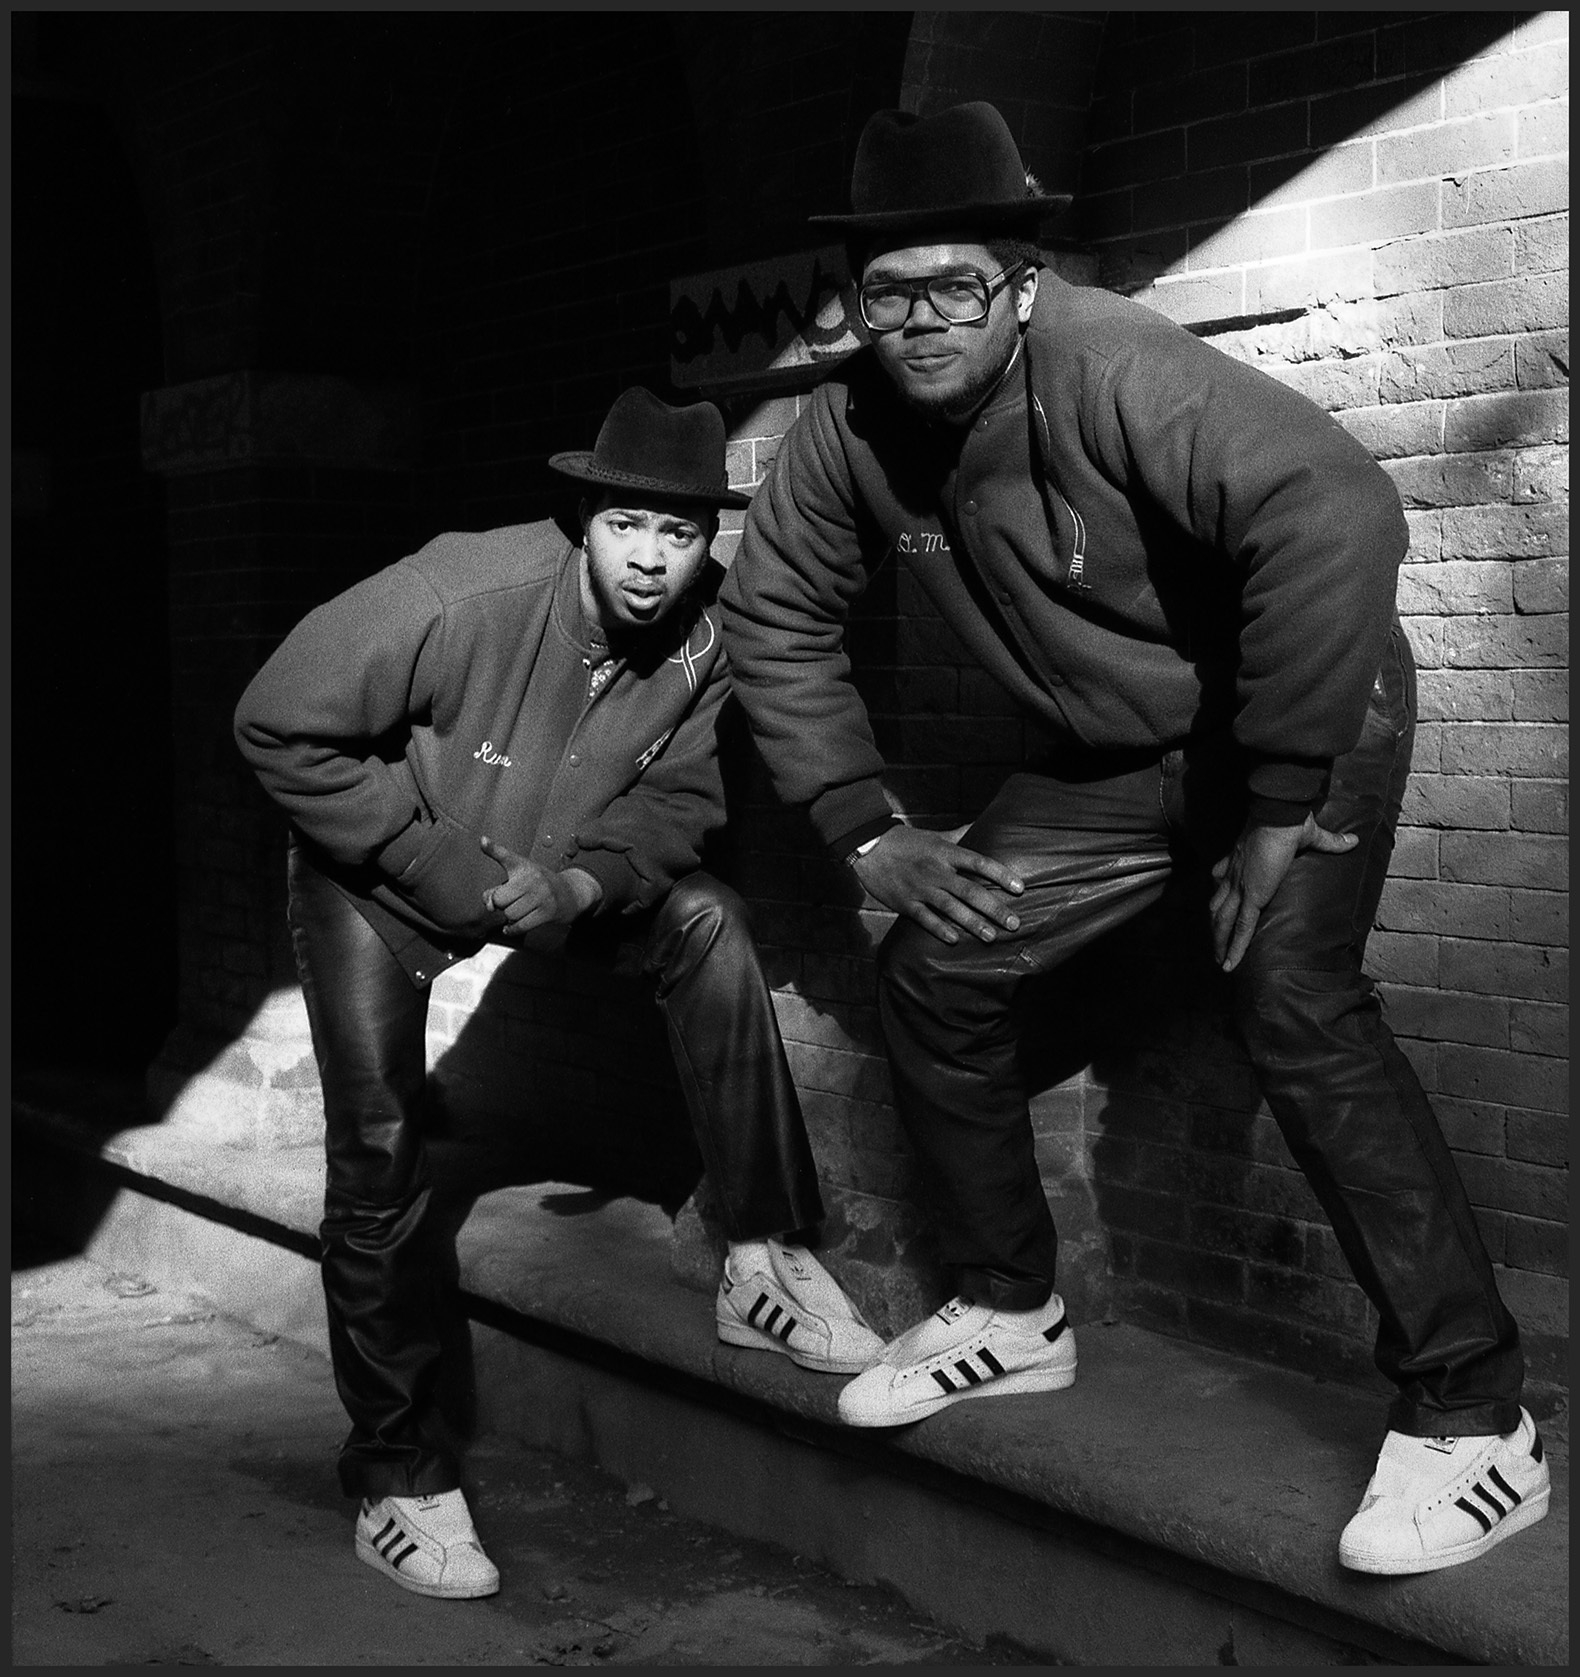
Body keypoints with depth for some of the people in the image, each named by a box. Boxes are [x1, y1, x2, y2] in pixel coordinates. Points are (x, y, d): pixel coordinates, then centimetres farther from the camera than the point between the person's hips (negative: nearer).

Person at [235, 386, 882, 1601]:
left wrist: (584, 882, -28)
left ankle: (764, 1266, -12)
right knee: (379, 1154, -9)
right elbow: (281, 725, -27)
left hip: (558, 876, 4)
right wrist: (435, 866, -27)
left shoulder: (703, 641, -18)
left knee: (709, 919, -20)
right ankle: (398, 1478, 8)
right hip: (380, 879, -3)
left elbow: (678, 796, -7)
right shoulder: (465, 593, -33)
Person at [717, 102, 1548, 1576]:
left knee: (1291, 997, -27)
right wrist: (866, 832, -1)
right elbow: (774, 616, 5)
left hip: (1301, 718, -7)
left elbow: (1337, 511, -41)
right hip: (1117, 757, 7)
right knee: (934, 969, 3)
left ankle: (1470, 1417, -17)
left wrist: (1285, 805, -34)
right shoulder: (851, 427, -8)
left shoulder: (1108, 369, -30)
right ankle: (1009, 1313, 22)